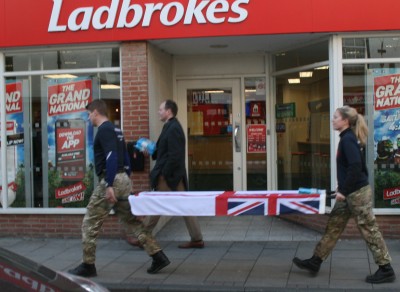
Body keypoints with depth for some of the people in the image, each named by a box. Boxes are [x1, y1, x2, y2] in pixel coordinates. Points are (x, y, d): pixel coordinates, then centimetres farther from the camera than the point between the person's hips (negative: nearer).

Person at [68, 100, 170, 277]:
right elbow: (125, 158, 21)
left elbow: (112, 157, -23)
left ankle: (88, 266, 8)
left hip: (110, 181, -9)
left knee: (90, 224, 1)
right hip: (123, 180, 9)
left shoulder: (104, 130, -11)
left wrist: (109, 185, -26)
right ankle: (158, 257, 7)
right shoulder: (115, 129, 18)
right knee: (131, 221, 11)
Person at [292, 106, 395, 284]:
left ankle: (386, 270, 8)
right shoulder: (347, 138, 13)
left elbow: (355, 167, -25)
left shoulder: (348, 139, -17)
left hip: (357, 192, -10)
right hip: (350, 193, 10)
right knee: (333, 227, 13)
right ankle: (315, 262, 21)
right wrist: (342, 189, 18)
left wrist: (344, 190, -20)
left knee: (369, 230, -2)